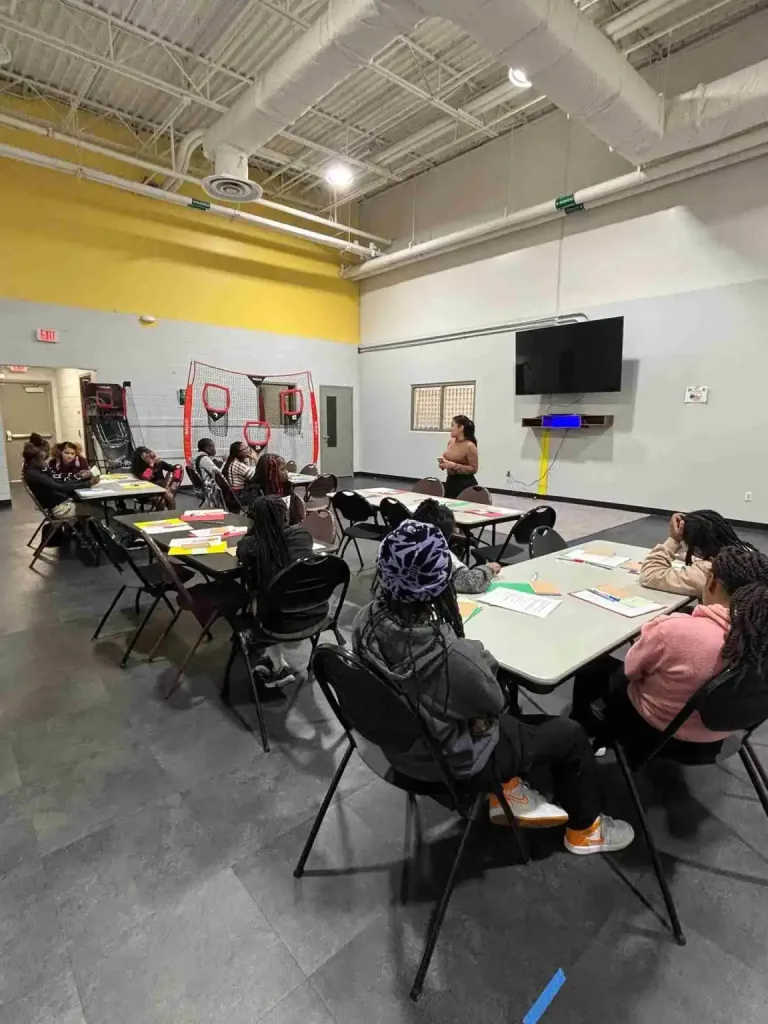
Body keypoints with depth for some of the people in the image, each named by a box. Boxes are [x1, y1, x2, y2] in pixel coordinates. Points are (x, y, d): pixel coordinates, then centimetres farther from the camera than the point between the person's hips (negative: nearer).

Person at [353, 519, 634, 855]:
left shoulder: (366, 621, -19)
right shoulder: (452, 656, -40)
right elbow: (493, 702, -18)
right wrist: (479, 655, -4)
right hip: (452, 759, -6)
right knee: (571, 734, 14)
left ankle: (506, 788, 37)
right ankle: (584, 829, 39)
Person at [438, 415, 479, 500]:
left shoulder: (469, 446, -16)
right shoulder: (451, 442, 5)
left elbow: (473, 469, -16)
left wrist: (454, 466, -23)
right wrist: (443, 462, -4)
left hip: (465, 484, -7)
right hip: (450, 481, 7)